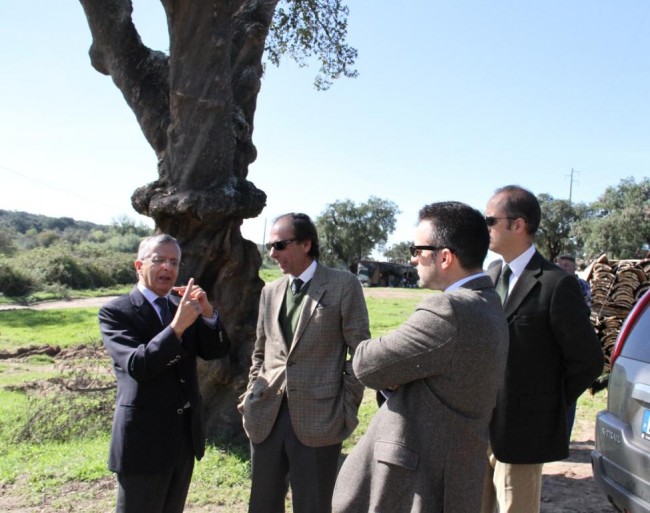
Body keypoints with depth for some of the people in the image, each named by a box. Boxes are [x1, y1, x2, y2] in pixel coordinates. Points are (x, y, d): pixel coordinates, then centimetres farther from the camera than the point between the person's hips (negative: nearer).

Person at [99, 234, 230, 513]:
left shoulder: (182, 305, 7)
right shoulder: (114, 312, -10)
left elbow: (217, 350, 1)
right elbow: (137, 366, -23)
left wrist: (207, 311, -15)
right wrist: (178, 325, -31)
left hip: (185, 435, 6)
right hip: (144, 437, -6)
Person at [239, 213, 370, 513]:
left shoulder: (343, 285, -4)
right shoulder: (270, 291, 13)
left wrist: (347, 408, -7)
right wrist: (252, 397, 9)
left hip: (318, 418, -5)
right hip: (266, 416, 5)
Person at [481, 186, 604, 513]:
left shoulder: (556, 285, -16)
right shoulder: (491, 275, 6)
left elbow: (587, 361, -10)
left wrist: (550, 408, -2)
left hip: (522, 433, -7)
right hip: (480, 428, 7)